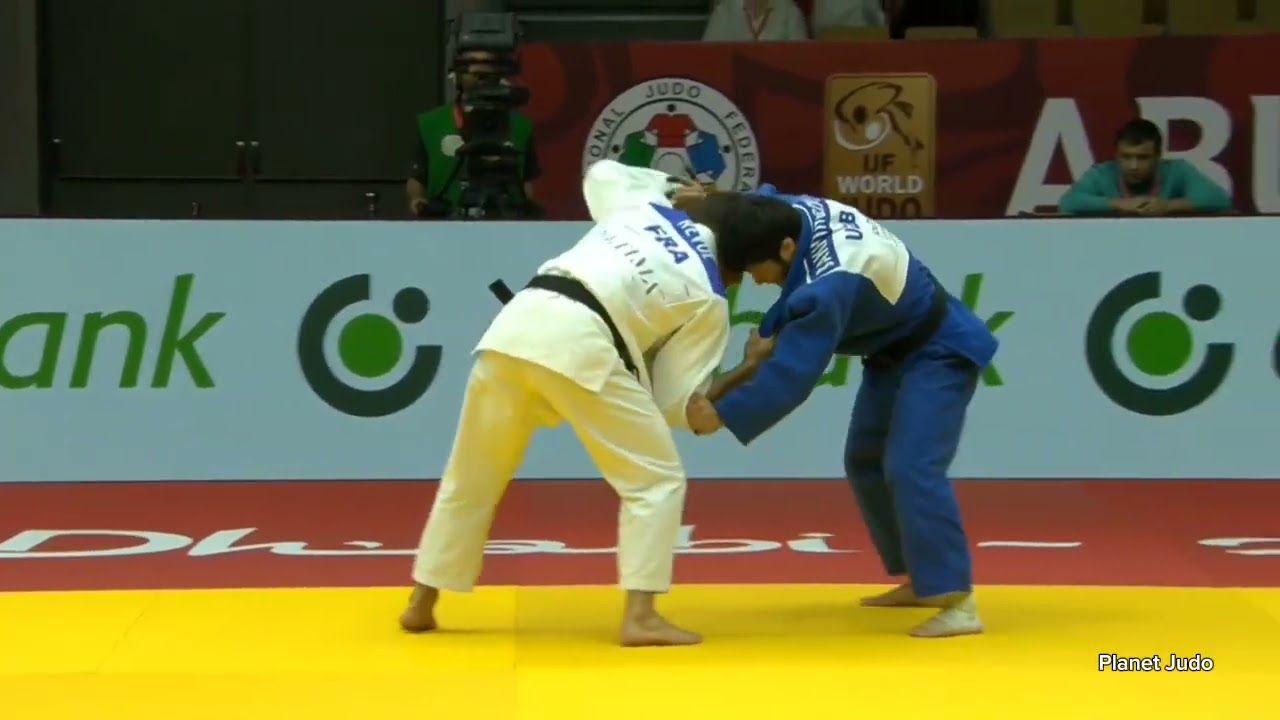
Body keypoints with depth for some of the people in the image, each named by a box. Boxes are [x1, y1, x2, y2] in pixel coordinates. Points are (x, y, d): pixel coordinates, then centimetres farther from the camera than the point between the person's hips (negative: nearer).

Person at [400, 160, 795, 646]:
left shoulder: (643, 204, 24)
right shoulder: (708, 301, 12)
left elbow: (600, 173, 47)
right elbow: (672, 398, 11)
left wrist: (670, 187, 51)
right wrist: (713, 398, 28)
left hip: (516, 327, 6)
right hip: (581, 346, -6)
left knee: (473, 475, 20)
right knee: (656, 479, 7)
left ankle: (422, 604, 29)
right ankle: (640, 616, -3)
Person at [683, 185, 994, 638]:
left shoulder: (829, 287, -39)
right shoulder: (790, 212, -16)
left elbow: (792, 373, -37)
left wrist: (723, 414, -30)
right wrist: (772, 332, -6)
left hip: (937, 352, -10)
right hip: (893, 348, 10)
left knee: (910, 468, -23)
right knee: (866, 463, 14)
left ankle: (957, 601, -22)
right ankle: (922, 580, 23)